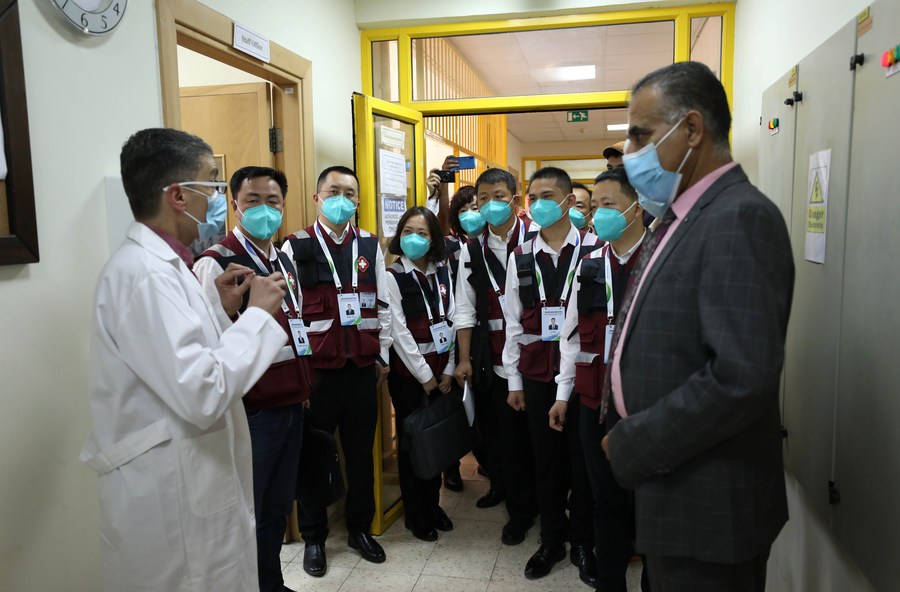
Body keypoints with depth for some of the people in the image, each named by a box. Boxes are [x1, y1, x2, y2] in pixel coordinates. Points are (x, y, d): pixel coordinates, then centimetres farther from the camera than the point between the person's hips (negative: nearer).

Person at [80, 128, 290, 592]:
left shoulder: (157, 262, 9)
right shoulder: (143, 272, -22)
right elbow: (201, 394, -29)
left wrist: (223, 311, 5)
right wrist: (258, 314, -19)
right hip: (171, 497, -9)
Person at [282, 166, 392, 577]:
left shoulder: (371, 246, 7)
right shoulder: (296, 247, -3)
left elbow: (383, 304, 9)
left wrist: (382, 356, 7)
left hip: (363, 367, 3)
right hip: (316, 368, -3)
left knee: (361, 451, 14)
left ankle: (360, 528, 33)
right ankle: (313, 537, 29)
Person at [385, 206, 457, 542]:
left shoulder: (442, 272, 5)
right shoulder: (392, 277, -8)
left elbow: (451, 321, 5)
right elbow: (399, 332, -12)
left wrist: (448, 370, -1)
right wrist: (424, 375, -11)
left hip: (441, 371, 4)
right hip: (408, 373, -4)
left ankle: (433, 505, 30)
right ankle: (415, 515, 23)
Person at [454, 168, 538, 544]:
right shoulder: (472, 251, 8)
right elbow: (465, 308, 6)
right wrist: (464, 358, 4)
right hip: (489, 357, 4)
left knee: (522, 432, 3)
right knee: (493, 427, 15)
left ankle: (521, 509, 22)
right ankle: (501, 485, 40)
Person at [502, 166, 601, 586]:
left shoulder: (594, 251, -4)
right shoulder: (520, 257, 6)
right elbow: (514, 324, 7)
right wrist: (513, 381, 6)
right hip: (536, 374, 3)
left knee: (582, 460, 8)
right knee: (546, 459, 13)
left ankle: (582, 543, 28)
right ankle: (551, 539, 31)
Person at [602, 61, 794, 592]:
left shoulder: (740, 218, -20)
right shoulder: (683, 217, 9)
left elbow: (742, 376, -29)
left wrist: (630, 446, -18)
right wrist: (627, 431, 4)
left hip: (709, 506, -8)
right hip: (671, 489, 8)